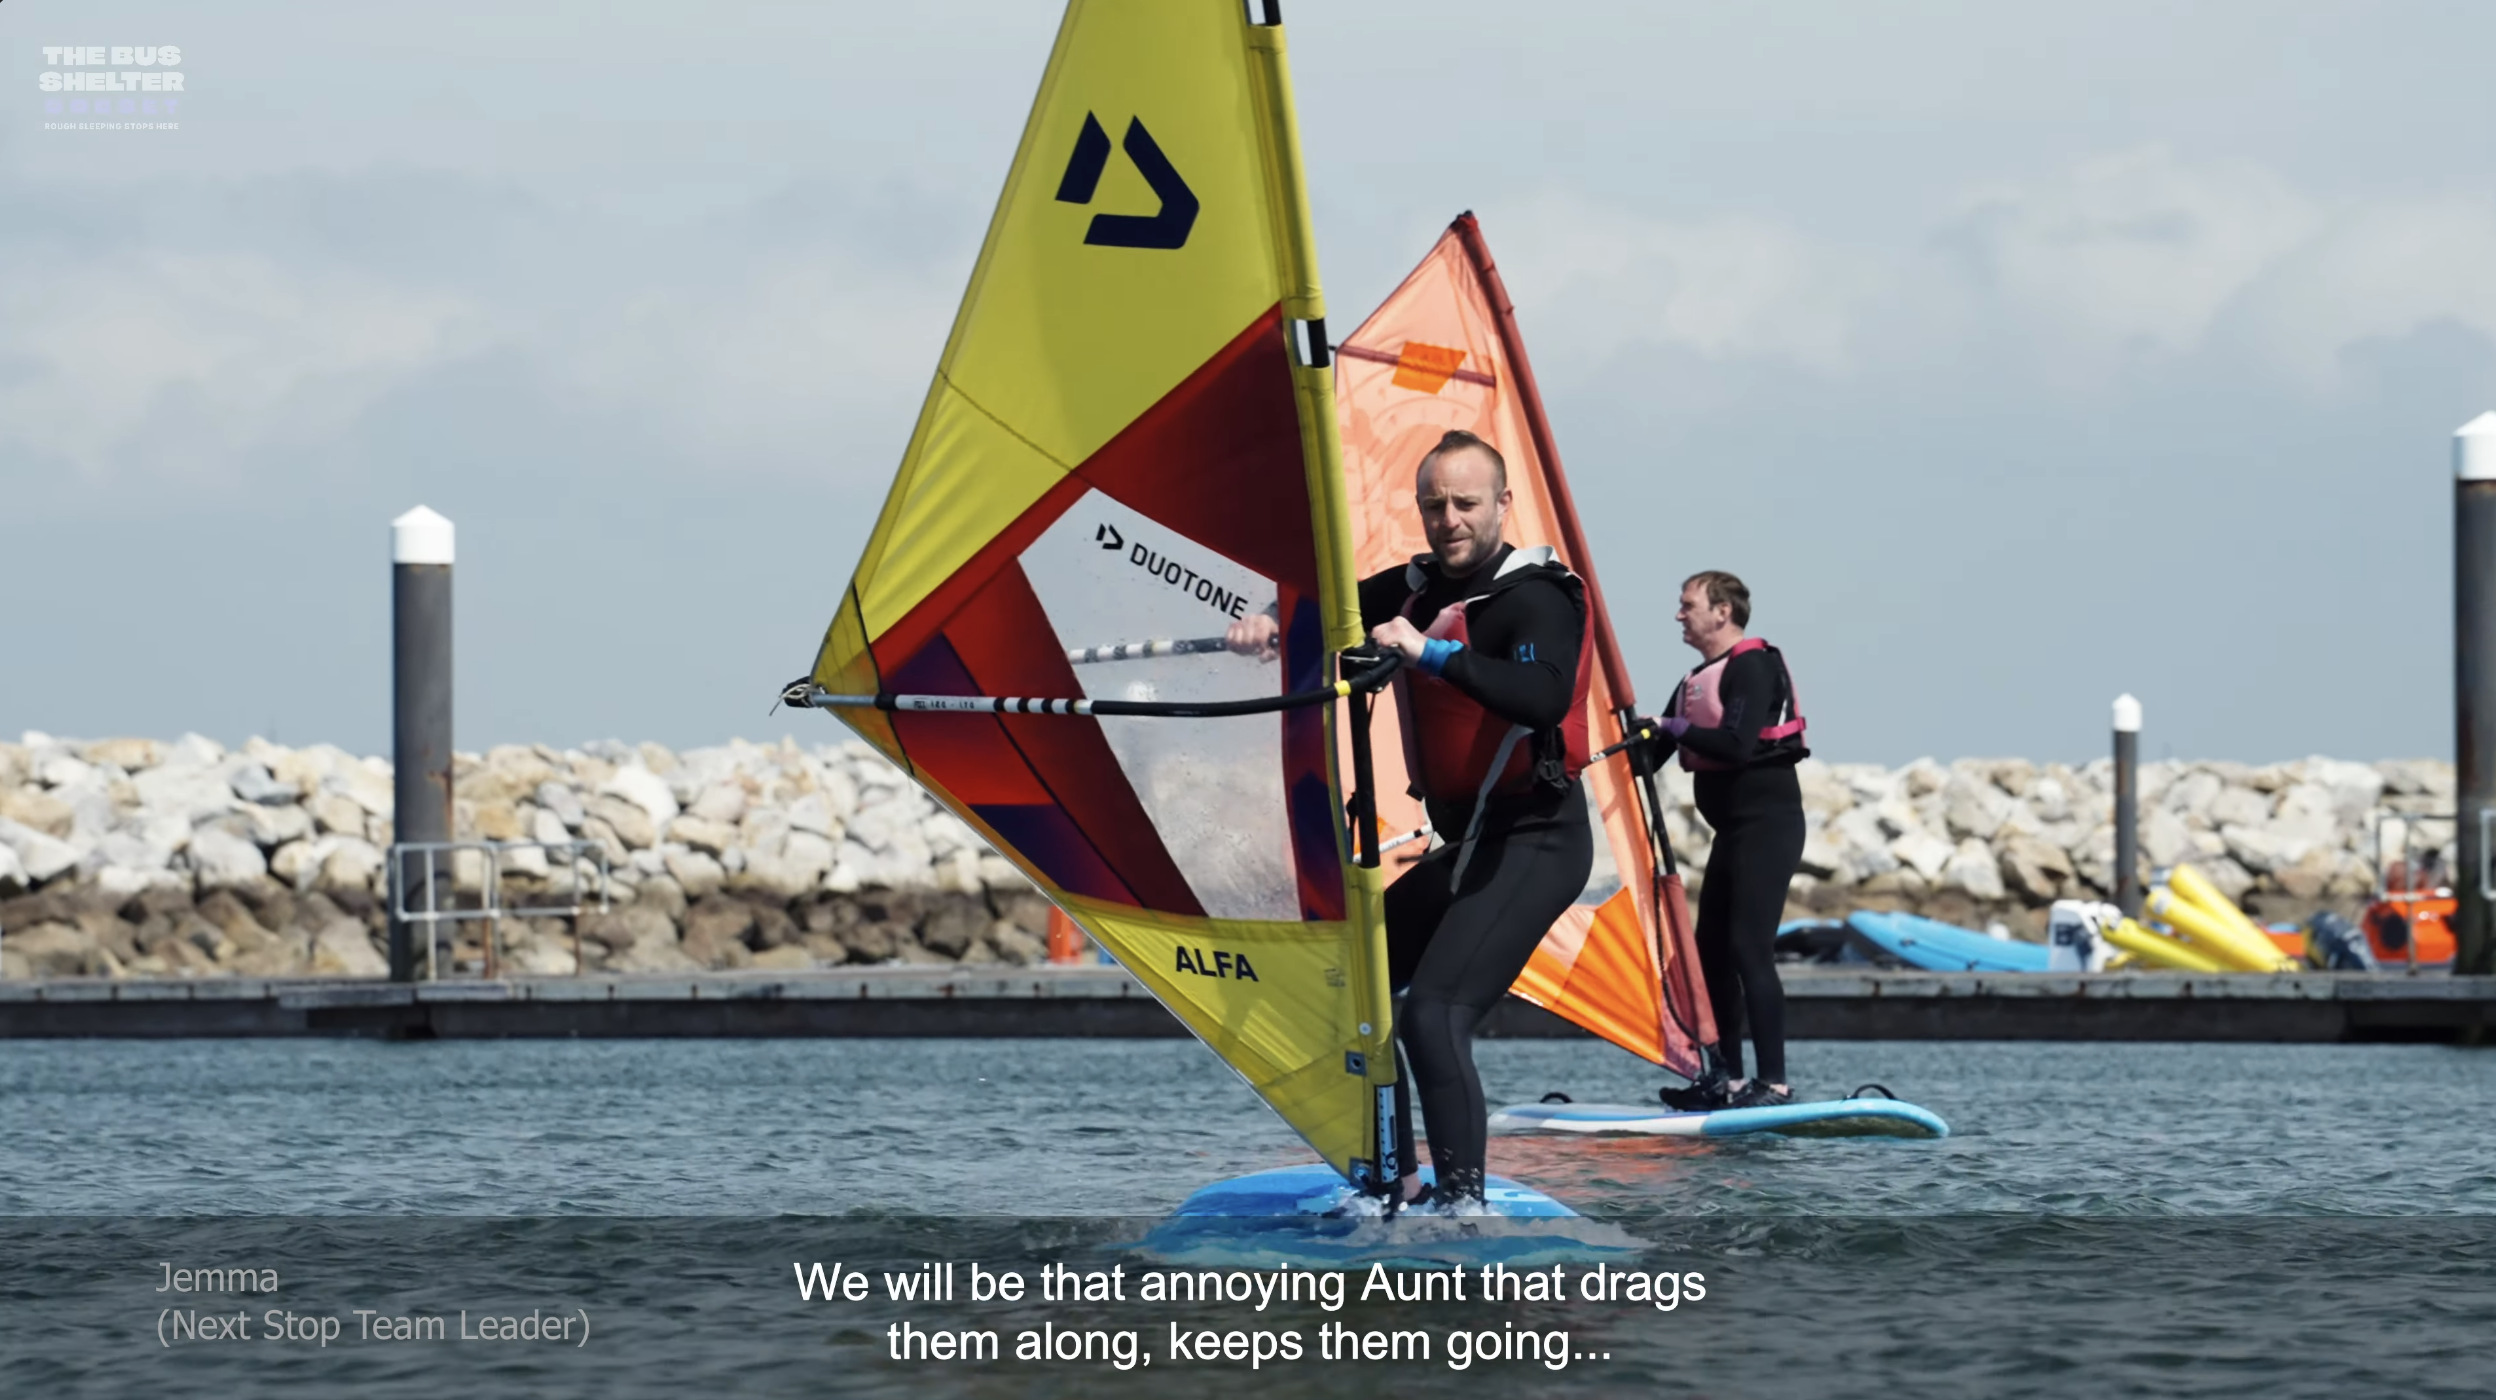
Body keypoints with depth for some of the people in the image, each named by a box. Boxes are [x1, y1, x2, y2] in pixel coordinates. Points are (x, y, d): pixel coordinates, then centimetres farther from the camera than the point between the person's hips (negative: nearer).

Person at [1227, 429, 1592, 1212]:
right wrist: (1271, 625, 2)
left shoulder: (1534, 600, -15)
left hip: (1534, 844, -10)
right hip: (1464, 844, 10)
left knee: (1433, 1015, -23)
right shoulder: (1416, 590, 11)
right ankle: (1392, 1186, 18)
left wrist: (1431, 653, -35)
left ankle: (1463, 1202, -24)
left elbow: (1543, 698, -33)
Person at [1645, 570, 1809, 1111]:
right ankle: (1725, 1079, 13)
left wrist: (1679, 730, -12)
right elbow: (1652, 755, 20)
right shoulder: (1696, 683, 17)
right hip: (1732, 830, 10)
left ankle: (1774, 1082, -15)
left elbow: (1737, 743, -24)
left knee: (1749, 949, -14)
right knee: (1711, 950, 9)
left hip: (1767, 821, -10)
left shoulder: (1753, 667, -11)